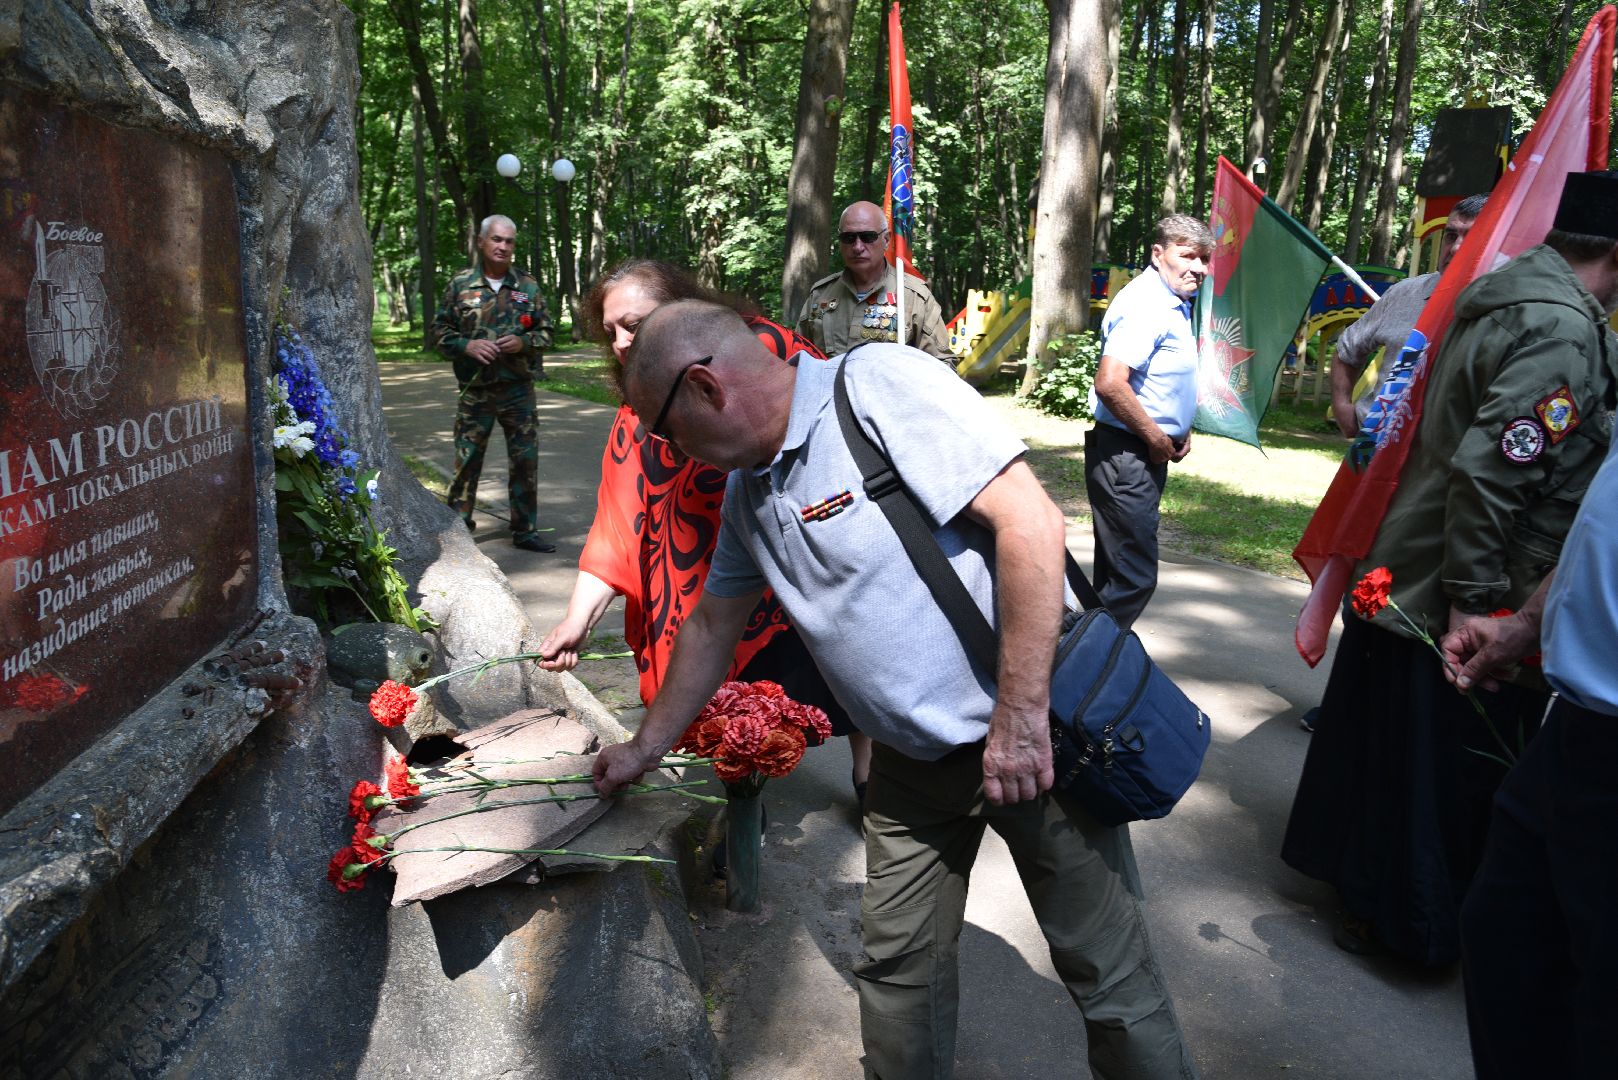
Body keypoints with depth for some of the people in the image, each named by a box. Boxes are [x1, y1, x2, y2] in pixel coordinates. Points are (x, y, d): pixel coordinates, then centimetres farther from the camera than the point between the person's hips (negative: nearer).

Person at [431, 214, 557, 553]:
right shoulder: (460, 284, 1)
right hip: (475, 391, -1)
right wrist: (467, 346, -12)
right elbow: (440, 331, 6)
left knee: (525, 460, 5)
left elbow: (546, 331, 10)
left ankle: (525, 530, 17)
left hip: (519, 389, 2)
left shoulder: (528, 286, 5)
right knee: (467, 461, 3)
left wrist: (523, 342, -10)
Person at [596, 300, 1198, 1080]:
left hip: (1032, 733, -7)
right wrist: (645, 749, 26)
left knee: (1109, 971, 7)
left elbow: (1030, 519, -26)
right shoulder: (747, 487, 7)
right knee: (896, 961, 15)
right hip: (913, 762, 7)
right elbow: (712, 625, 20)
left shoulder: (879, 386, -19)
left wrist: (1019, 715, -25)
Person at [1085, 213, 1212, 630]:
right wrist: (1156, 439, -18)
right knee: (1134, 578, -8)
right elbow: (1110, 384, -30)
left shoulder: (1177, 305, 14)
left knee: (1120, 571, 19)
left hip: (1148, 455, 11)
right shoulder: (1146, 305, -19)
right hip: (1125, 455, -10)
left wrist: (1180, 430, 13)